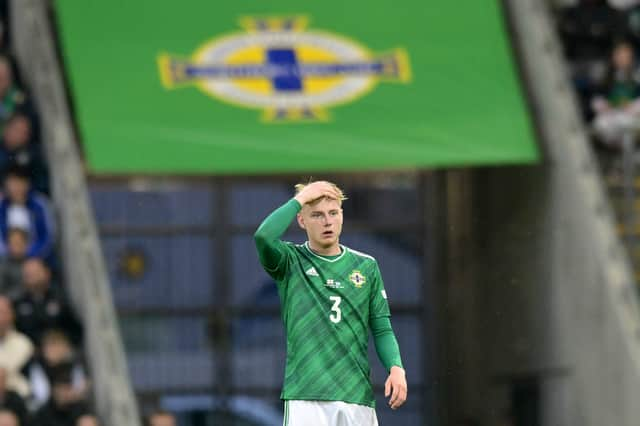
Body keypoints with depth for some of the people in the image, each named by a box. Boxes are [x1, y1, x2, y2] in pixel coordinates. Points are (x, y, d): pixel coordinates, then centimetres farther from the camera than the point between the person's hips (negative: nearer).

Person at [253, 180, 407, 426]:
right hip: (306, 397, -4)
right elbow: (264, 237, -18)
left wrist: (396, 368, -5)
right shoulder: (291, 262, 5)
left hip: (358, 396, 4)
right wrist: (299, 200, -6)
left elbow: (382, 329, 13)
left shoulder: (366, 266, 14)